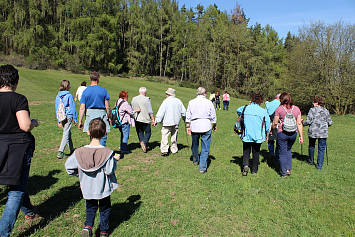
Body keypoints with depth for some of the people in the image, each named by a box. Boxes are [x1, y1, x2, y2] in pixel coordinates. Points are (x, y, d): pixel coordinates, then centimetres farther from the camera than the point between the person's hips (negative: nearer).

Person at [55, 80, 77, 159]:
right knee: (66, 134, -4)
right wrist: (75, 119, -1)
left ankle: (72, 150, 27)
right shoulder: (69, 95, -9)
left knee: (68, 133, 18)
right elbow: (73, 107, -7)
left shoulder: (58, 96, 7)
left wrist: (59, 120, 15)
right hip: (68, 117, -6)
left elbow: (57, 108, 10)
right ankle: (60, 152, -10)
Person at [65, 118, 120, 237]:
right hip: (103, 188, -2)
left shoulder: (79, 152, -12)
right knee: (104, 209, 19)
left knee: (91, 208, 25)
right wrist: (115, 160, -3)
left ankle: (88, 226, 6)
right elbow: (109, 171, -18)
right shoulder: (107, 152, -21)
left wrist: (80, 173, 13)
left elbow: (68, 166, -2)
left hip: (88, 189, 2)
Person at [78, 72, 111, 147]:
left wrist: (80, 121, 1)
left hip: (90, 114, 2)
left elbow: (82, 108, -3)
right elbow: (107, 107, -5)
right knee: (103, 136, 5)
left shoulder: (85, 91, 1)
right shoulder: (103, 90, -4)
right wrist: (109, 117, 7)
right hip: (101, 113, -2)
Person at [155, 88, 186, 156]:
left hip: (167, 122, -5)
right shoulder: (178, 101, 7)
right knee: (174, 136, 15)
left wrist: (157, 120, -11)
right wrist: (185, 119, 29)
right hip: (176, 122, 6)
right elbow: (183, 111, 14)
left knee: (165, 135, -3)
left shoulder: (166, 101, -9)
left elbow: (161, 112, -14)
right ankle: (174, 150, 24)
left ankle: (164, 150, -10)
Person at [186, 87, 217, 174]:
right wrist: (214, 125, 20)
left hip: (194, 126, 3)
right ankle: (203, 168, 2)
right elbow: (213, 116, 6)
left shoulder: (191, 102, 4)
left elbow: (188, 116, 5)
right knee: (205, 148, 2)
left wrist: (188, 126, 12)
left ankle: (195, 161, 43)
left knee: (194, 145, 21)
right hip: (206, 126, -2)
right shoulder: (209, 102, -1)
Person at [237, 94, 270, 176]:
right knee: (256, 152, 14)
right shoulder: (263, 111, -7)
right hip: (258, 136, 0)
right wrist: (266, 134, 16)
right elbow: (267, 124, 0)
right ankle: (254, 170, 22)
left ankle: (245, 164, -10)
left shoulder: (245, 108, -4)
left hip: (246, 135, 0)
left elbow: (238, 110, 20)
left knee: (246, 151, 14)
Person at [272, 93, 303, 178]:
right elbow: (299, 124, 3)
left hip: (282, 133, -4)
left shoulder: (279, 109, -6)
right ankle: (288, 169, 24)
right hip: (293, 133, 4)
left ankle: (284, 173, 14)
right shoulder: (296, 109, 4)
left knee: (282, 153, 7)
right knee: (288, 150, 25)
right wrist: (301, 136, 8)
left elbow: (275, 123, -2)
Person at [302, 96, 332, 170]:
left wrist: (303, 122, 5)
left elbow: (308, 121, -13)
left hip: (313, 132, -2)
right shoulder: (326, 111, 6)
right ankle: (319, 165, 7)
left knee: (311, 146, 18)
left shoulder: (312, 110, -6)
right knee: (321, 149, 6)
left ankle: (310, 161, 35)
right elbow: (330, 123, 8)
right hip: (323, 133, 2)